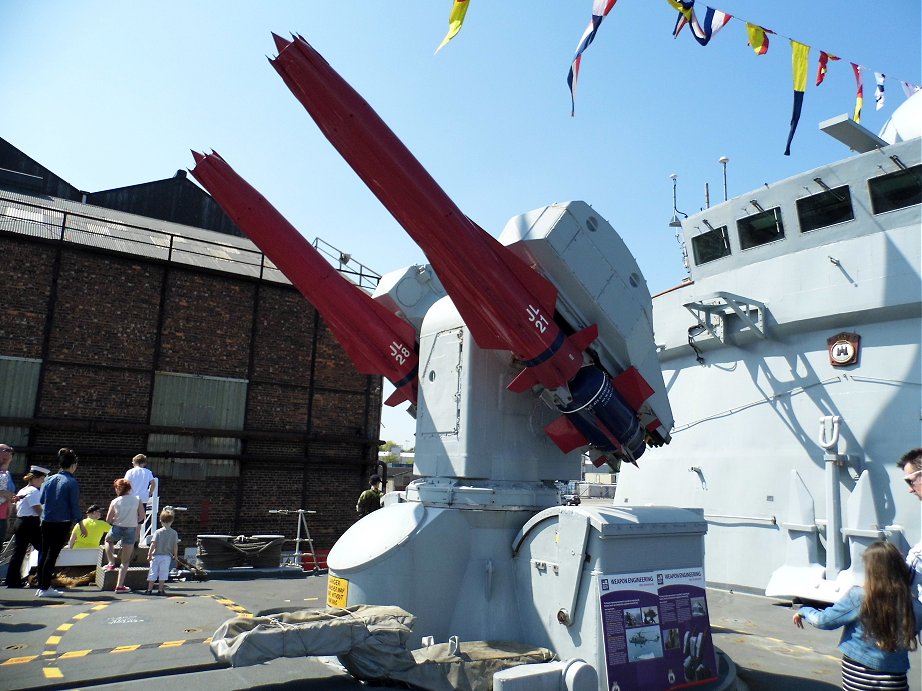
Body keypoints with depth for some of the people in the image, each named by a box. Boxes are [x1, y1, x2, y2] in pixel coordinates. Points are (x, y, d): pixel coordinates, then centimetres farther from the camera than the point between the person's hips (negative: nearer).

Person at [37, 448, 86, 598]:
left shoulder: (49, 479, 5)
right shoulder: (72, 483, -10)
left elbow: (41, 500, 13)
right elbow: (75, 506, -10)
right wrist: (81, 525, -3)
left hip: (46, 522, 6)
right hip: (62, 523, -6)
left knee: (44, 552, 14)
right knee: (53, 554, -1)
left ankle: (41, 587, 20)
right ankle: (45, 588, 2)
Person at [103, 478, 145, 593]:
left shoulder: (115, 502, -5)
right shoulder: (137, 499, -2)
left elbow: (108, 520, 1)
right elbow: (142, 516, -1)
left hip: (117, 528, -1)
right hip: (131, 530, 1)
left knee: (108, 540, 38)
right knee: (125, 561, 10)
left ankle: (111, 563, 26)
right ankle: (119, 585, 7)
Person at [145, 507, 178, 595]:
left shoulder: (158, 532, -4)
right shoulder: (174, 533, -1)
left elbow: (153, 544, -9)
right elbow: (175, 546, -1)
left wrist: (149, 554, -2)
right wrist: (175, 555, 12)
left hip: (156, 555, 0)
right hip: (167, 556, 0)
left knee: (153, 573, 9)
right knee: (163, 573, 6)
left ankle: (149, 589, 14)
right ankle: (160, 590, 7)